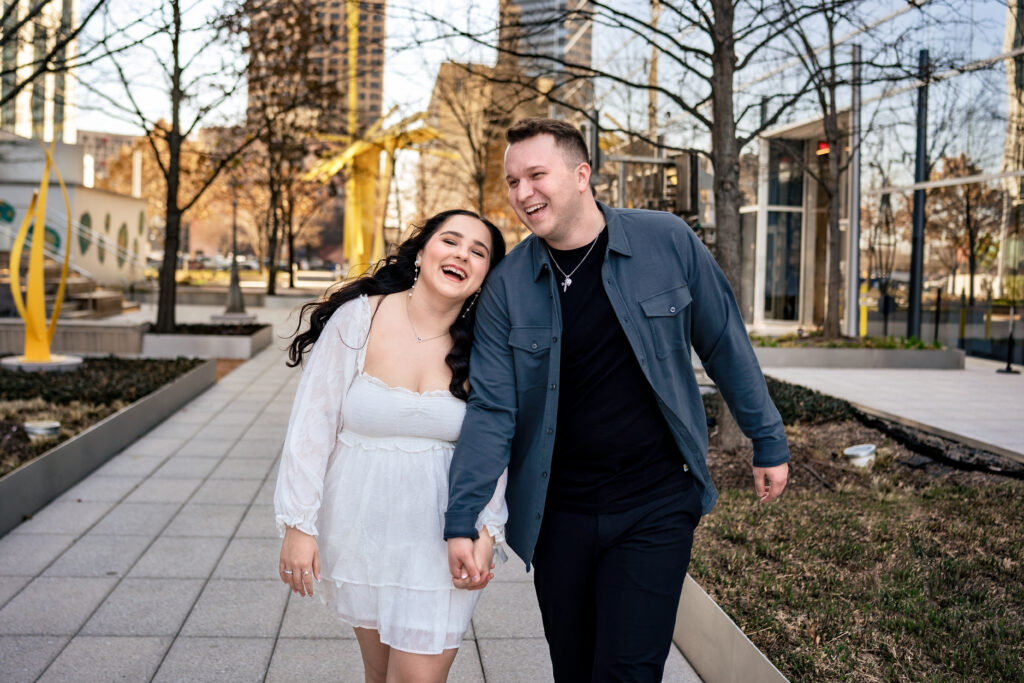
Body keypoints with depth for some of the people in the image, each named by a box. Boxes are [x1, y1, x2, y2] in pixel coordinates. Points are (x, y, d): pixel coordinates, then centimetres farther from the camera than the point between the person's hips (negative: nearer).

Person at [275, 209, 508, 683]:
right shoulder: (357, 319, -8)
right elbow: (312, 423, -6)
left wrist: (486, 532, -8)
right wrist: (298, 524, -5)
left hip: (438, 539, 0)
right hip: (359, 525, 0)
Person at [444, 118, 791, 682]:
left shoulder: (667, 242, -7)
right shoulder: (508, 286, -4)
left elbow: (725, 347, 3)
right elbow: (491, 410, -6)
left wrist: (768, 443, 8)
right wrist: (461, 520, -13)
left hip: (656, 506, -2)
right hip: (557, 513, 2)